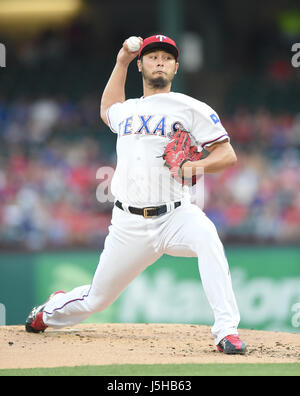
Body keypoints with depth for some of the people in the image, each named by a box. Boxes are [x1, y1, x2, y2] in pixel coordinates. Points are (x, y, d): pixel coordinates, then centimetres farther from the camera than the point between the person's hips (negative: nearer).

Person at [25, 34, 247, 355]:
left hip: (175, 216, -3)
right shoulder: (125, 111, 17)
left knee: (206, 236, -38)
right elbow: (108, 109, 44)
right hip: (129, 225, 4)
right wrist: (122, 61, 35)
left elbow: (228, 155, -2)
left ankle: (227, 331, -40)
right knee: (97, 299, 10)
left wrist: (198, 166, -22)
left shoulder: (189, 108, 2)